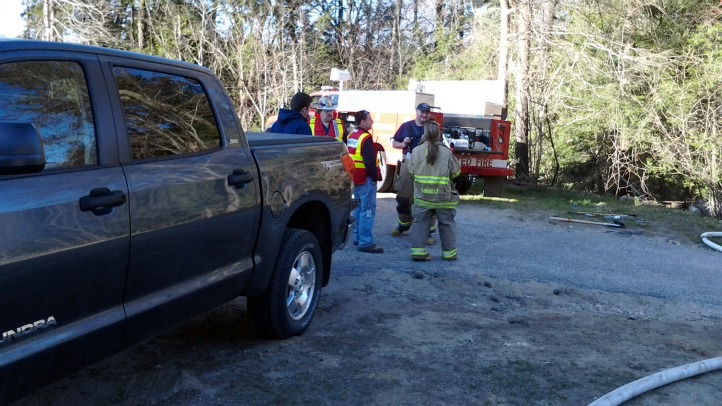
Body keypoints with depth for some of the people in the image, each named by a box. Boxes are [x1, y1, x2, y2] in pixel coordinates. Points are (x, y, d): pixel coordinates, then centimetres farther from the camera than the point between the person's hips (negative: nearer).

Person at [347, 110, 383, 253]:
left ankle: (358, 237, 25)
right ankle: (366, 242, -10)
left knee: (359, 208, 18)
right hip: (366, 178, -10)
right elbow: (370, 161, -22)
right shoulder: (365, 138, -17)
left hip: (355, 177, 10)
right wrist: (375, 176, -14)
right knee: (368, 209, -8)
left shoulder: (352, 136, 13)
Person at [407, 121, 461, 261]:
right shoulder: (446, 152, -11)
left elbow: (411, 171, 6)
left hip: (422, 196, 1)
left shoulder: (416, 151, -6)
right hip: (443, 197, -1)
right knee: (447, 224, 12)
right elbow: (456, 171, -1)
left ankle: (418, 250, 4)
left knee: (420, 222, 10)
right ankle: (449, 252, 18)